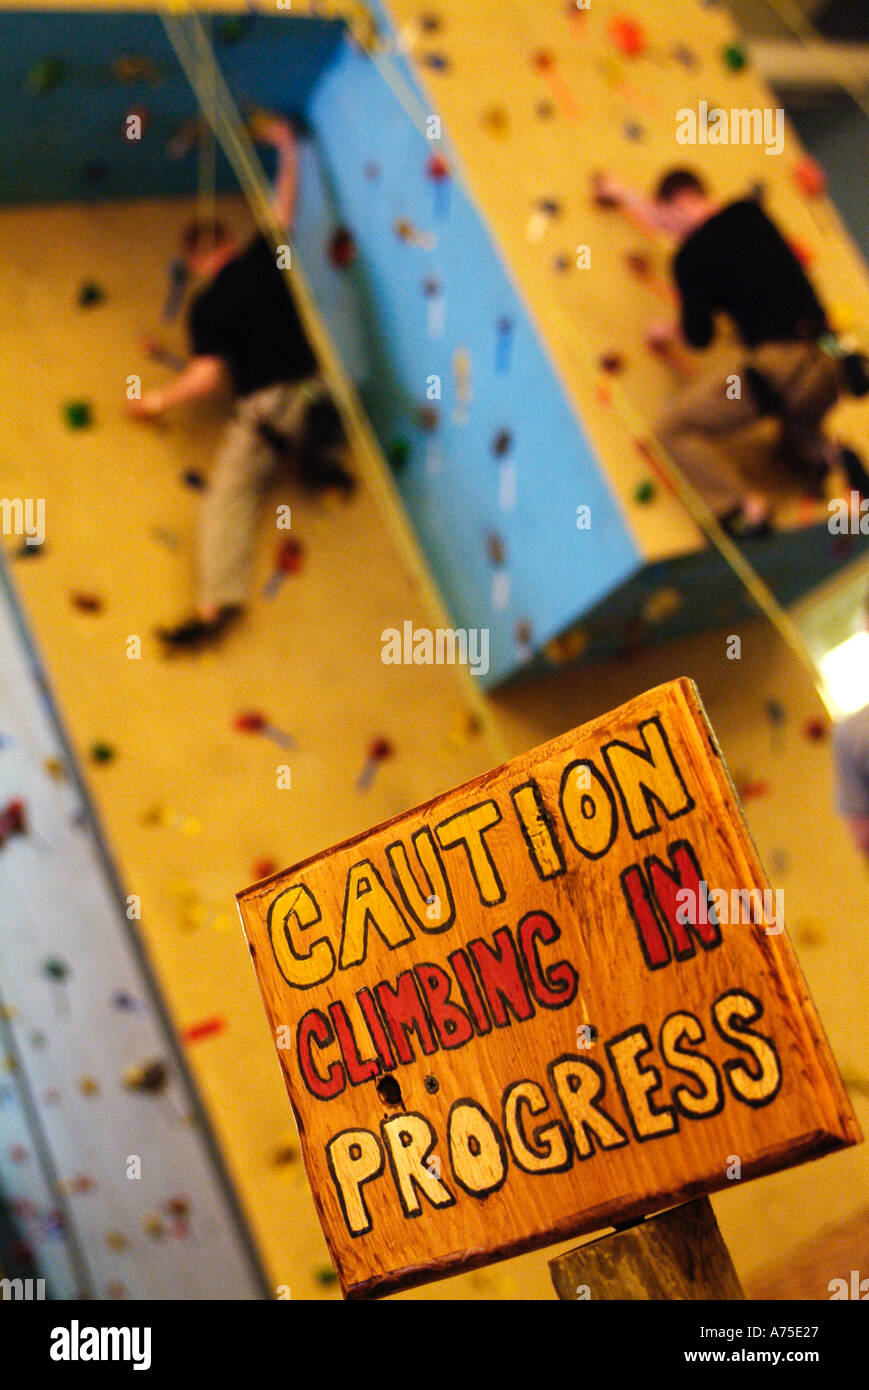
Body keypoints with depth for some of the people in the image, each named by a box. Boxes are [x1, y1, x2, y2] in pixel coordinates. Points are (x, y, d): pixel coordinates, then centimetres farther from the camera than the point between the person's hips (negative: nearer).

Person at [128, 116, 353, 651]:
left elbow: (208, 376, -10)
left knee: (228, 498, -8)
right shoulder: (264, 256, 7)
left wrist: (159, 401, 4)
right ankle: (320, 451, 2)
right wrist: (287, 148, 37)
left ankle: (218, 601, -28)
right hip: (313, 387, 4)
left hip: (261, 405, -4)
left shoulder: (206, 307, -3)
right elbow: (286, 205, 23)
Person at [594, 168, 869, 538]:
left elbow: (699, 335, 0)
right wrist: (625, 195, 46)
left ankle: (745, 508, -9)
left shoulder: (692, 254, -6)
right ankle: (827, 453, 5)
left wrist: (668, 332, 23)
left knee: (677, 429, 5)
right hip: (831, 364, 8)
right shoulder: (750, 213, 16)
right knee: (798, 431, 39)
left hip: (781, 366, -8)